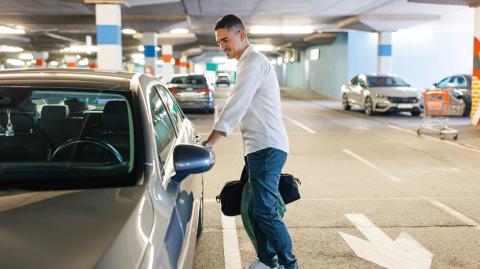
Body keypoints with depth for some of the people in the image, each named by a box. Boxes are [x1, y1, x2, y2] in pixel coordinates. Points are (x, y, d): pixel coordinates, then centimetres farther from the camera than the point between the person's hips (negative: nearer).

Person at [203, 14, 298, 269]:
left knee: (264, 210, -8)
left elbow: (234, 107, -23)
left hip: (267, 147, -10)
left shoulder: (253, 62, -14)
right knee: (255, 208, 15)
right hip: (261, 147, 10)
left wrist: (208, 144, -24)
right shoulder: (249, 63, 19)